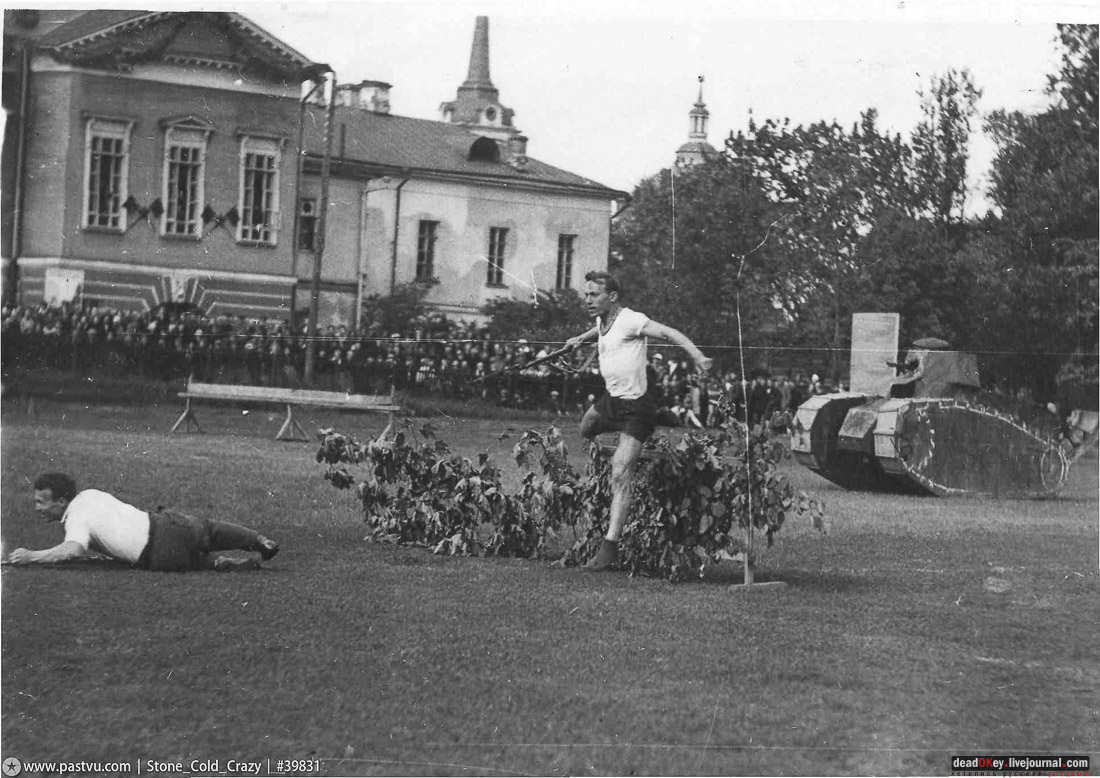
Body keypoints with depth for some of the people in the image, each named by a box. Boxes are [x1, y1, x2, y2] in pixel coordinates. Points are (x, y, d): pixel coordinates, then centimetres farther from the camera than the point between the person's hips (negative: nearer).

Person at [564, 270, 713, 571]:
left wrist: (697, 355, -41)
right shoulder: (602, 321, 7)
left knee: (620, 476, -14)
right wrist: (581, 338, 25)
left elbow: (669, 333, -29)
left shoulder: (631, 320, -19)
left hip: (635, 407, -9)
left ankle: (610, 546, -15)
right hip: (610, 399, 9)